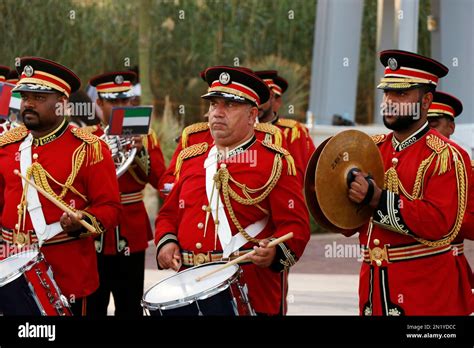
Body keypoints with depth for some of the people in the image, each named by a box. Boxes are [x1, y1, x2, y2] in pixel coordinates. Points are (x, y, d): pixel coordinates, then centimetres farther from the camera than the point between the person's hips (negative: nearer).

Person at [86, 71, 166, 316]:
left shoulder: (145, 136, 6)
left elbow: (159, 181, -5)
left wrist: (141, 152, -19)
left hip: (131, 233, 1)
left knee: (130, 306, 3)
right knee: (92, 307, 2)